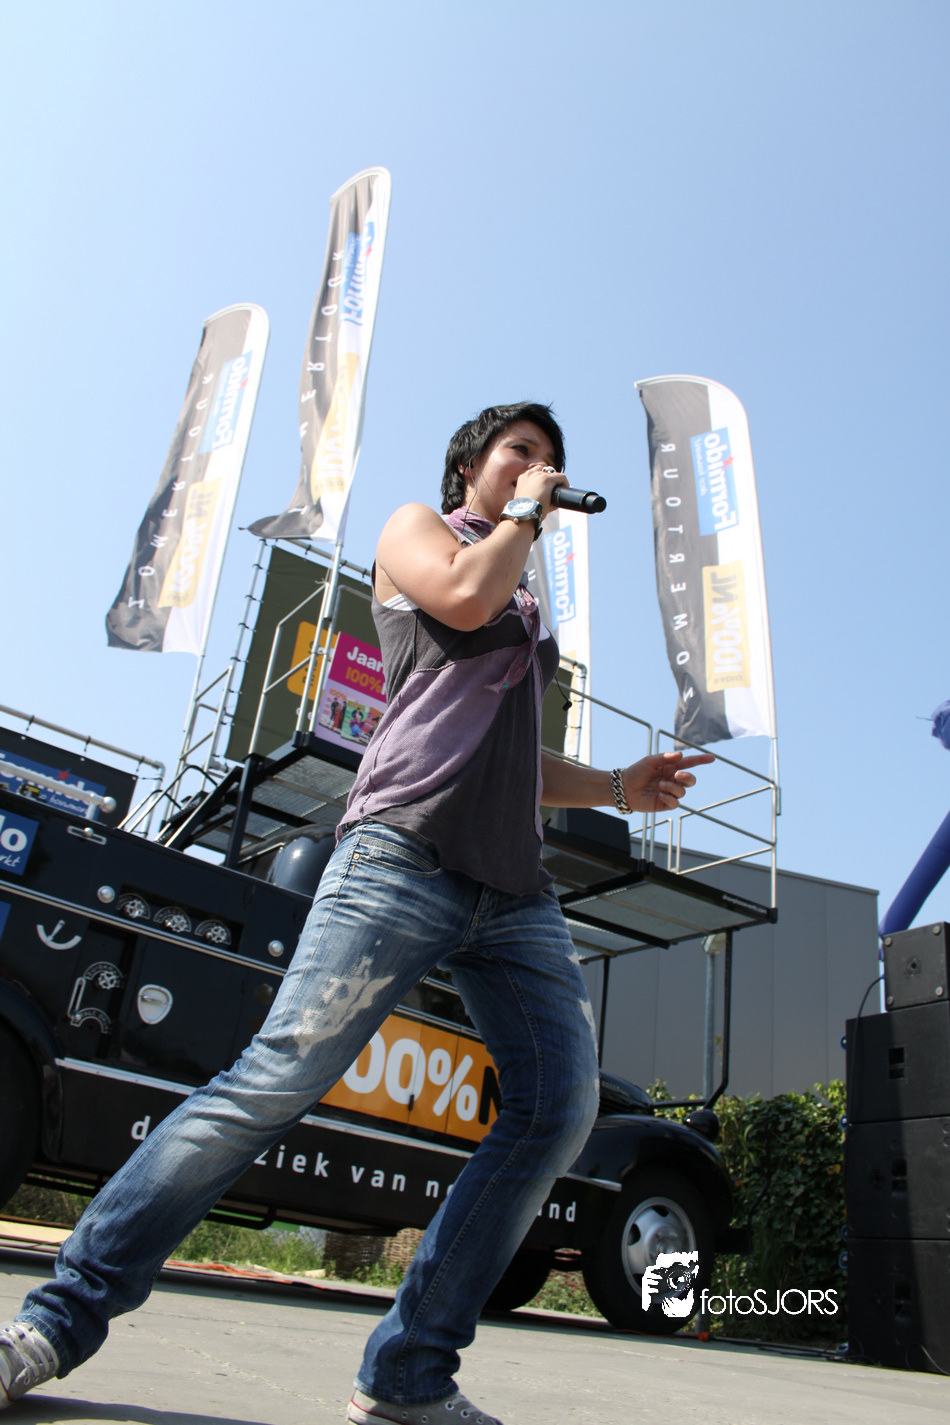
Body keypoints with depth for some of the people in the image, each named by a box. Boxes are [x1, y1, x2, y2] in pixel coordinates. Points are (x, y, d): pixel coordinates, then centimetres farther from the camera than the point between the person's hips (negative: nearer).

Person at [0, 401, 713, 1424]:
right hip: (406, 850, -7)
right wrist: (526, 512, 9)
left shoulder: (529, 615, 34)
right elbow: (464, 595, -8)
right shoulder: (416, 527, 16)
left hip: (514, 887, 7)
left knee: (561, 1108, -7)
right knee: (281, 1074, -17)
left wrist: (618, 788, 22)